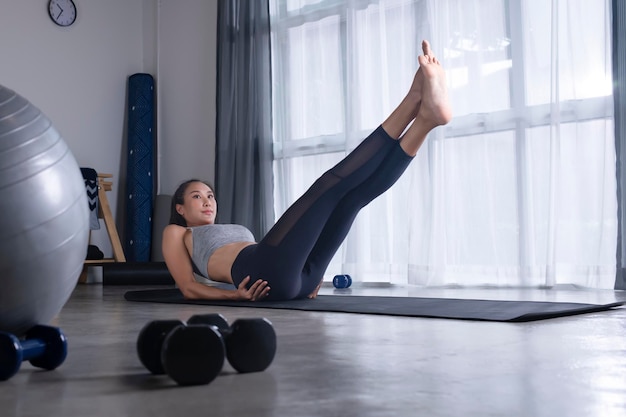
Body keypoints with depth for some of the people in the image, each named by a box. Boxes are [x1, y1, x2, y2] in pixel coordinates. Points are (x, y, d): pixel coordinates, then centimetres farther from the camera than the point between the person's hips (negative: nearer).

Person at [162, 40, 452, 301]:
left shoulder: (237, 230, 42)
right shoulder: (176, 233, 27)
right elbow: (188, 287, 10)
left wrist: (308, 282, 9)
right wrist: (235, 295, -10)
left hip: (298, 275, 7)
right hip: (266, 272, -7)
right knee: (333, 182, -17)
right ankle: (414, 99, -23)